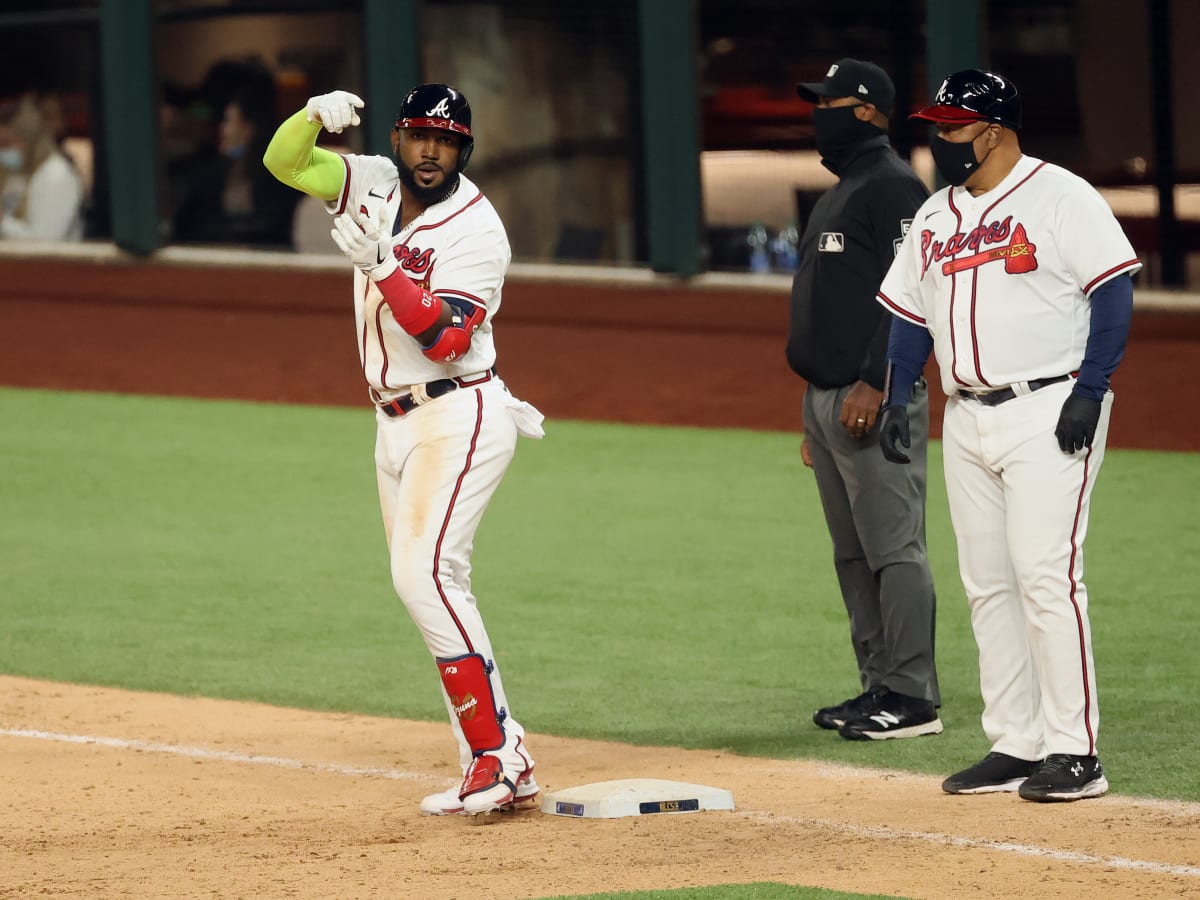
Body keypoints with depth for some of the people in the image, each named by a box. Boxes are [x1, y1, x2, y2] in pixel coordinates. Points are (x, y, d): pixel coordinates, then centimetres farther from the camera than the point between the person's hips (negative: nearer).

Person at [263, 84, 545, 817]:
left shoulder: (476, 229, -15)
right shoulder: (373, 186, 6)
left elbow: (443, 337, -23)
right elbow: (284, 161, 2)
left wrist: (380, 263, -30)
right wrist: (315, 115, -17)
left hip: (459, 418, -8)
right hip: (396, 420, 8)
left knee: (425, 573, -21)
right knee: (431, 588, 7)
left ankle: (496, 754, -20)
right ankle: (501, 771, 9)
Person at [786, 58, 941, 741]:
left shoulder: (894, 187, -10)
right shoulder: (840, 193, 22)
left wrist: (874, 384, -25)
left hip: (876, 399, -11)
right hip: (827, 398, 11)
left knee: (894, 547, -10)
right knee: (854, 555, 12)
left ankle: (913, 699, -10)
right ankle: (880, 685, 17)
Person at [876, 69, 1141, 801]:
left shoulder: (1060, 197, -7)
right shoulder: (935, 217, 16)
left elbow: (1114, 292, -12)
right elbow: (911, 314, 20)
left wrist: (1089, 391, -19)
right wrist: (897, 399, 8)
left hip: (1048, 412, -8)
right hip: (967, 421, 8)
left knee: (1047, 576, -13)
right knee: (988, 587, 7)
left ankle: (1075, 752, -11)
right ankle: (1016, 747, 13)